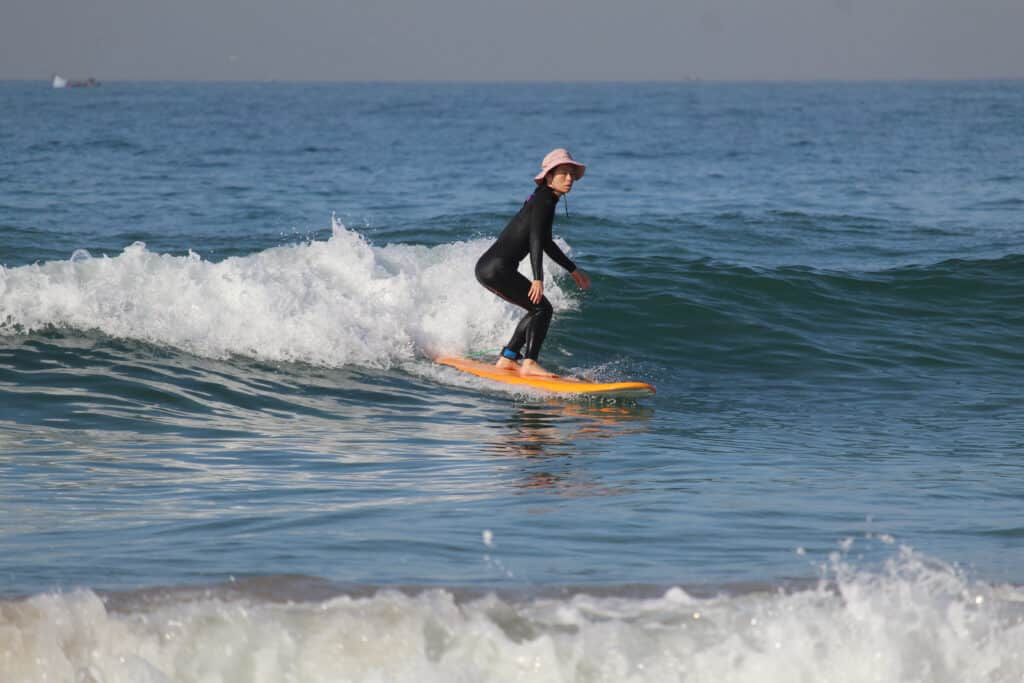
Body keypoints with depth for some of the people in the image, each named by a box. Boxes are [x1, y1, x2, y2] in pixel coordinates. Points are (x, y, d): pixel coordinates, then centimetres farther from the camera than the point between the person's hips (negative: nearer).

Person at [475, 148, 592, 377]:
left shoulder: (544, 200, 19)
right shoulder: (544, 200, -11)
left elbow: (546, 243, 31)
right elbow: (535, 240, -23)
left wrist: (573, 270, 37)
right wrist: (538, 279, -31)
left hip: (488, 266, 10)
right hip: (497, 268, -10)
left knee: (537, 311, 19)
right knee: (542, 308, -9)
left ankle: (506, 359, 21)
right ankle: (529, 364, -14)